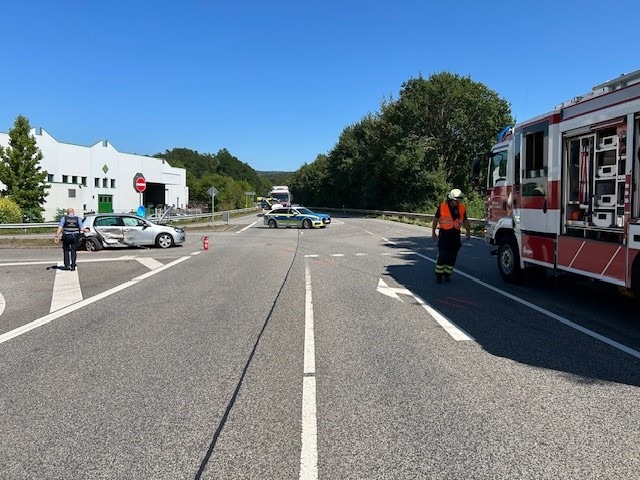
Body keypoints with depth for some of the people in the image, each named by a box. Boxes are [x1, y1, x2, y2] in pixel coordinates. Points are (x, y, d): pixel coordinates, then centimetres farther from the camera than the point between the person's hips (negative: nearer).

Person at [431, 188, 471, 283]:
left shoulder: (462, 208, 4)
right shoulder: (442, 207, -5)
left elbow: (465, 221, 13)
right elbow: (435, 220, 3)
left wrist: (468, 231, 0)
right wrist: (433, 232, 3)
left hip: (455, 235, 4)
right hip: (444, 234, -3)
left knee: (452, 257, 7)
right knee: (442, 256, -6)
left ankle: (447, 274, 18)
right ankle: (439, 275, 2)